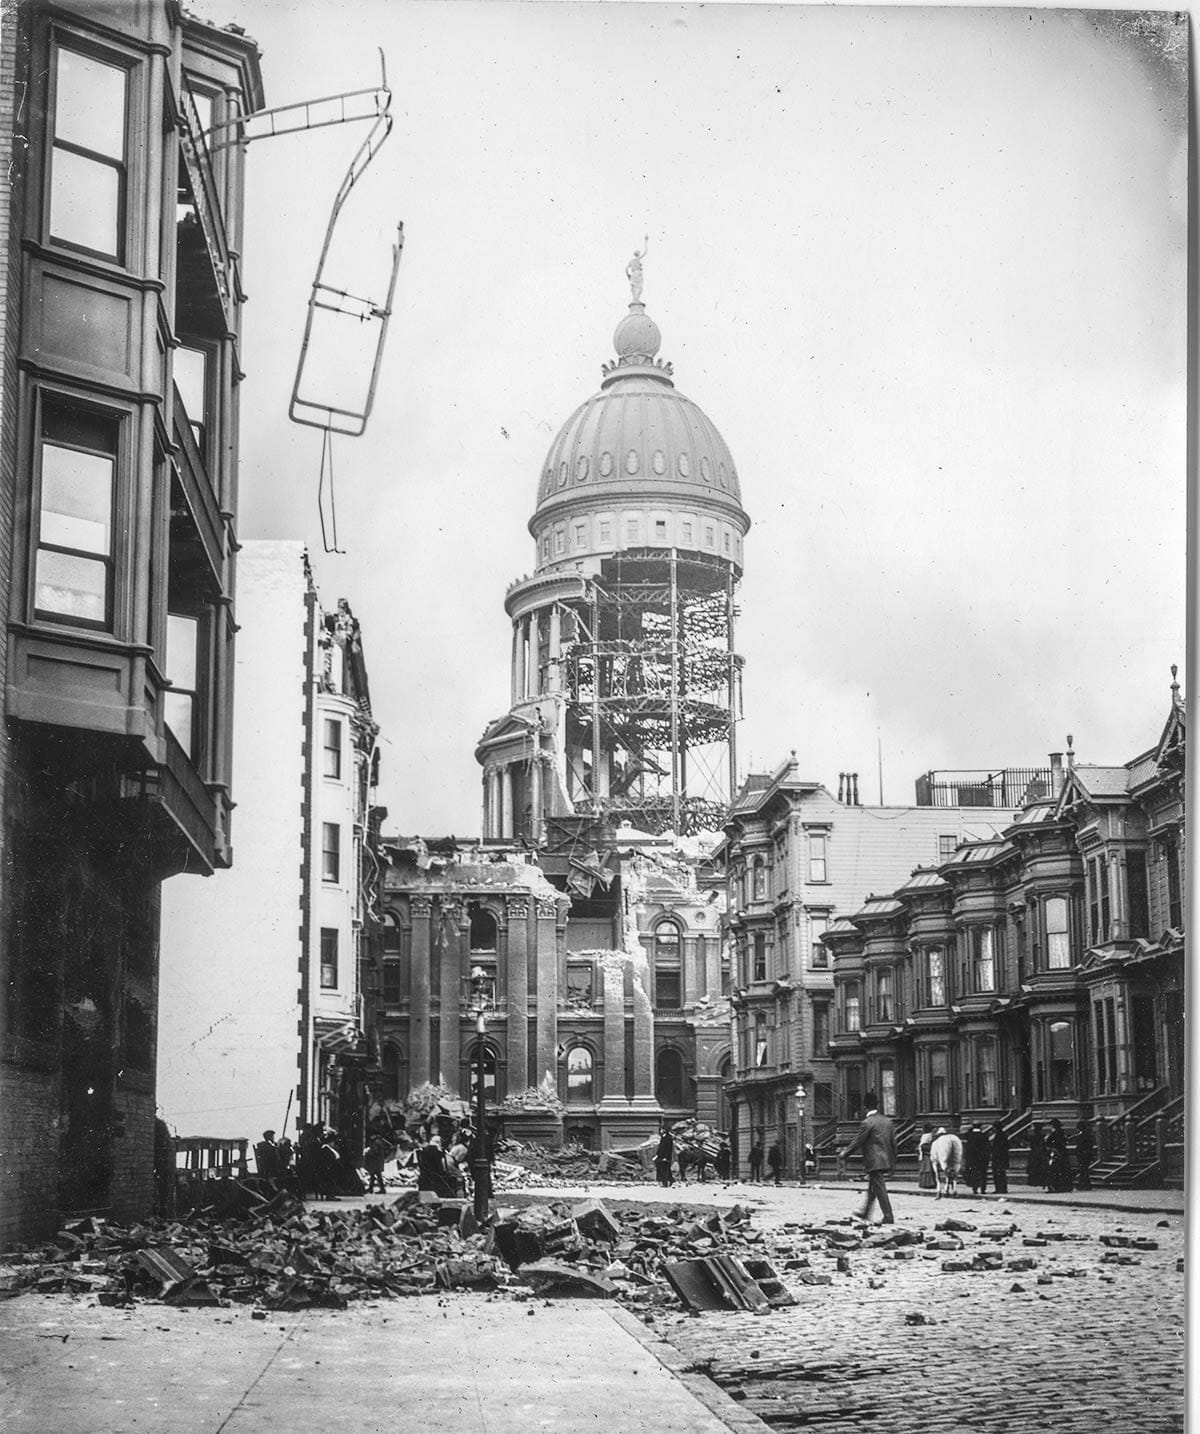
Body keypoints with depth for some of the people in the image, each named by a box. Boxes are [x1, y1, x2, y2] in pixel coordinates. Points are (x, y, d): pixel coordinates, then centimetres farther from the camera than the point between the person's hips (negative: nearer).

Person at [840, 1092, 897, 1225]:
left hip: (874, 1162, -8)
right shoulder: (888, 1121, 7)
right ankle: (865, 1213, 31)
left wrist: (845, 1154, 4)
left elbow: (857, 1142, -11)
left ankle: (888, 1217, -5)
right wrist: (893, 1163, 18)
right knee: (873, 1188, 20)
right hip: (886, 1161, 8)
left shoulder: (867, 1123, -15)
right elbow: (893, 1143, 11)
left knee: (880, 1190, -4)